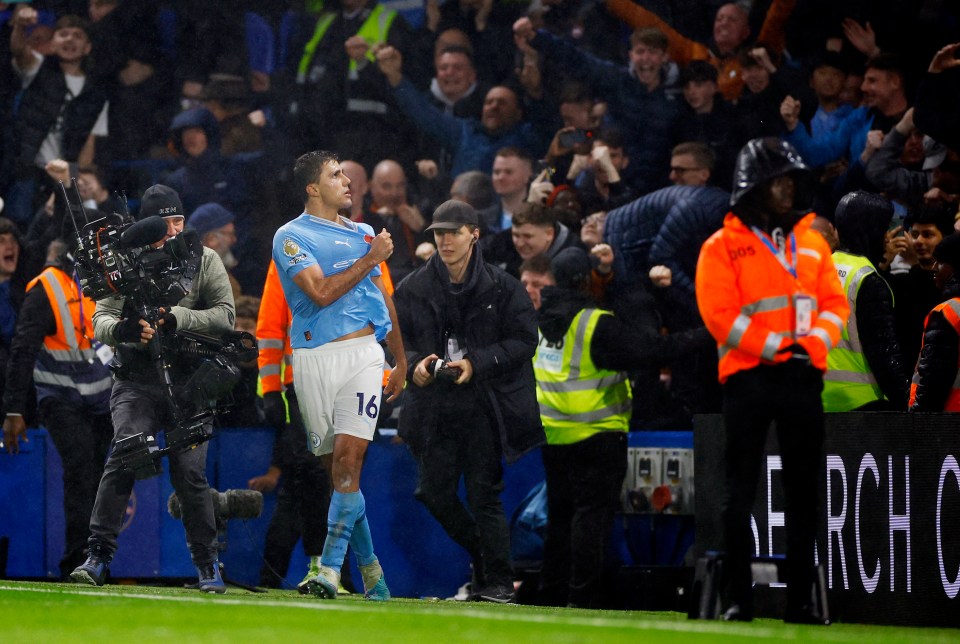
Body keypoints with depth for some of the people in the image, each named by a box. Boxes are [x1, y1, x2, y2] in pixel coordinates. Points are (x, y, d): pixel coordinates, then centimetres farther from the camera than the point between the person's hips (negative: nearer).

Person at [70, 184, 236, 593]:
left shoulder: (204, 261, 6)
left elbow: (226, 315, -5)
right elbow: (101, 321, -2)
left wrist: (175, 319, -19)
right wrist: (122, 329, -26)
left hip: (188, 380, 0)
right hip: (136, 379, 0)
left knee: (190, 472, -7)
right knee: (124, 457, -17)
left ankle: (207, 563, 9)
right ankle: (98, 558, -14)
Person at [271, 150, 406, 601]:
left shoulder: (363, 234, 18)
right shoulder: (291, 237, 1)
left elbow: (382, 299, 24)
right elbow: (322, 292, -13)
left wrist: (401, 362, 24)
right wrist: (371, 259, -7)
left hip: (363, 353, 2)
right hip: (315, 359, -2)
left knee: (349, 456, -15)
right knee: (334, 464, 2)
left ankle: (331, 568, -19)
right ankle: (368, 567, 15)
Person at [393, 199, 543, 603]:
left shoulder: (502, 288, -1)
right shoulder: (413, 289, 8)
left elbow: (523, 340, -3)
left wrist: (476, 364, -14)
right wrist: (413, 363, -11)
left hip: (483, 406, -4)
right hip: (433, 407, 4)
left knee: (484, 493, -5)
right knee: (434, 491, 3)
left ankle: (498, 581, 4)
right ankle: (481, 554, 27)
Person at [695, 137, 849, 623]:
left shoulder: (811, 243, 16)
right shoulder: (723, 247, 1)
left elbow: (834, 304, 11)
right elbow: (719, 314, -9)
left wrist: (814, 342, -9)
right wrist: (774, 346, -16)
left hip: (802, 378, 4)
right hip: (748, 377, -4)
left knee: (804, 492, 5)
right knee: (741, 490, -3)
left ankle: (800, 598, 10)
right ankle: (737, 598, 0)